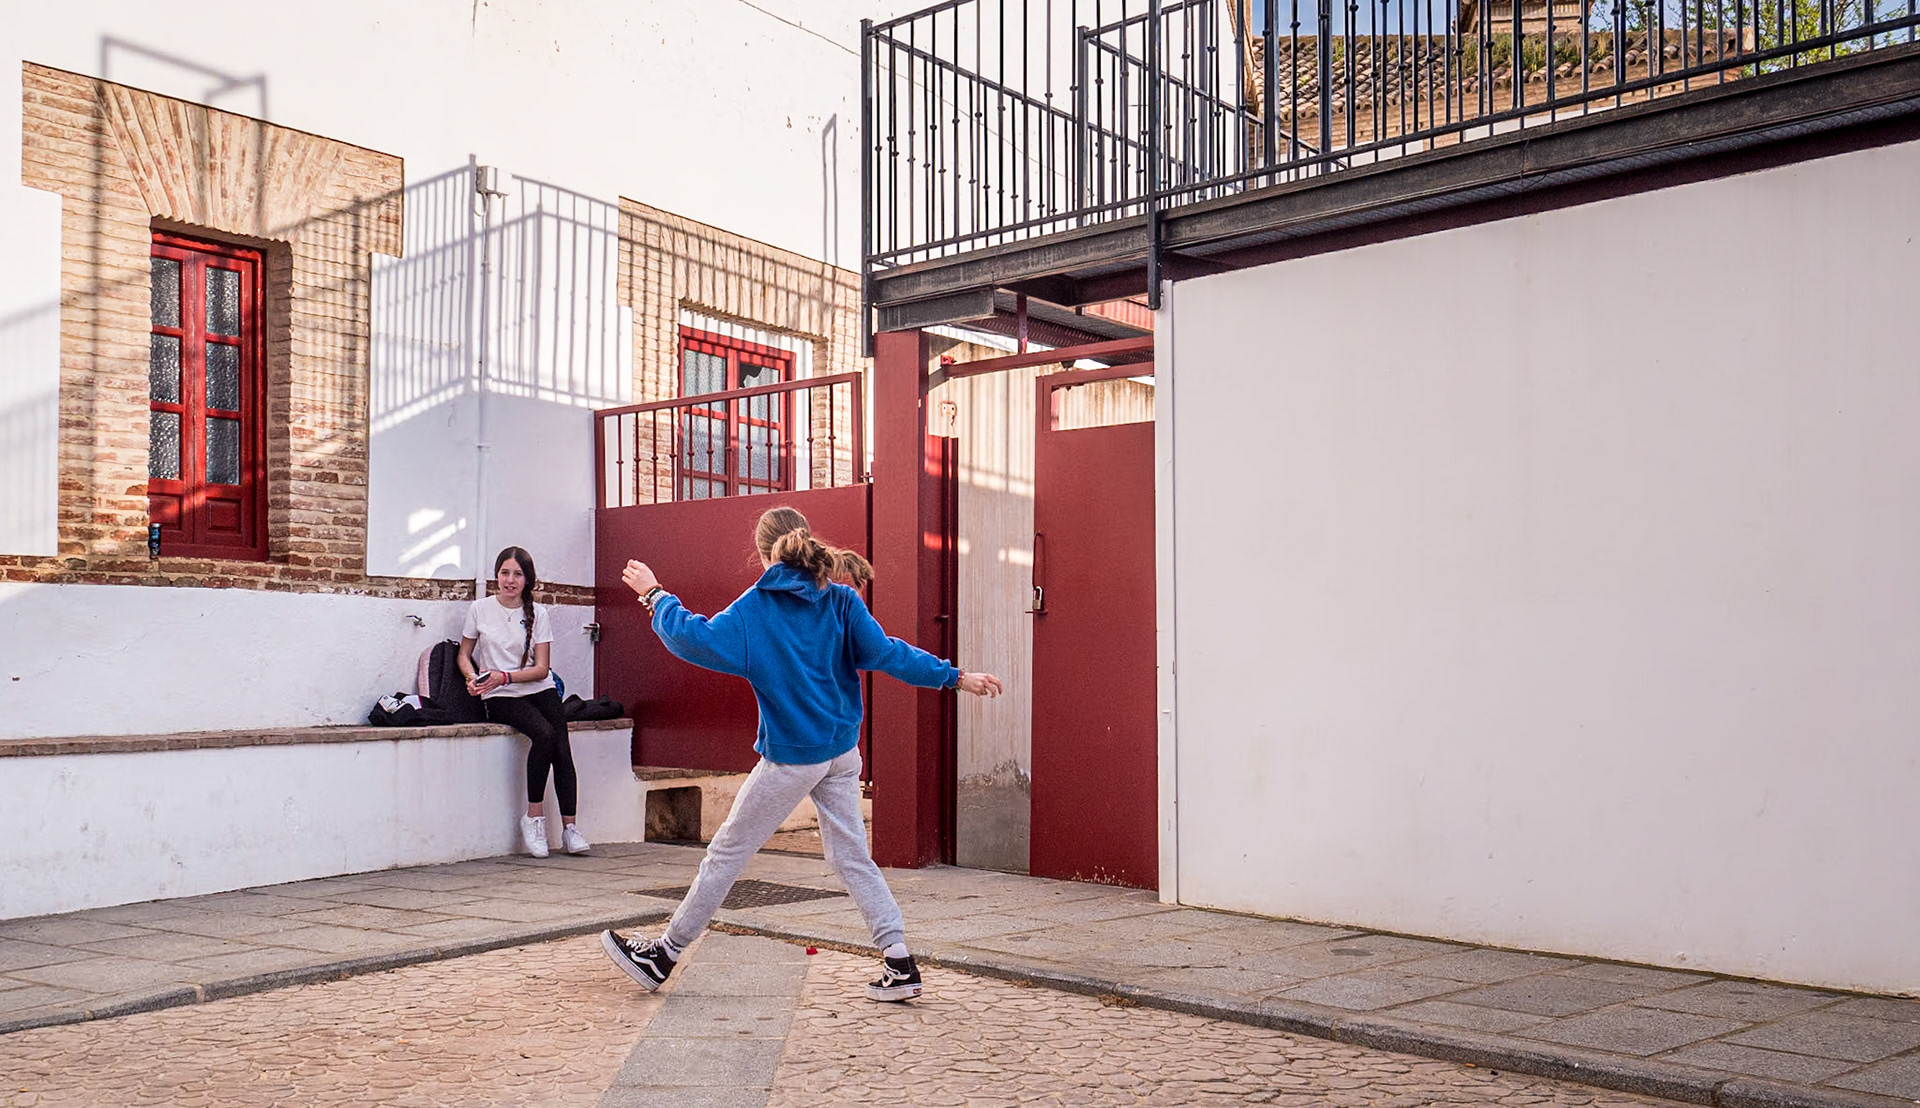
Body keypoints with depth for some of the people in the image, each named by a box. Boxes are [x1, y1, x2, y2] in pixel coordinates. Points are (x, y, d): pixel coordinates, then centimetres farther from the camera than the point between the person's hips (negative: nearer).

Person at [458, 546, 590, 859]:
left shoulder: (537, 613, 5)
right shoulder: (480, 609, 5)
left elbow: (542, 668, 0)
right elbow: (464, 655, 14)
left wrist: (505, 676, -15)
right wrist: (473, 677, -8)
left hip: (540, 690, 2)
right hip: (499, 697, -2)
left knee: (562, 747, -21)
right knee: (544, 734, -30)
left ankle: (569, 827, -18)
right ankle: (534, 816, -18)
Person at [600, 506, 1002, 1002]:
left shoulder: (755, 607, -9)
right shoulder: (840, 599, 1)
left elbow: (695, 641, -14)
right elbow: (883, 653, -7)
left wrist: (655, 595, 0)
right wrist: (954, 676, -4)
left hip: (791, 756, -5)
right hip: (843, 752, 5)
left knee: (727, 851, 6)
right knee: (852, 856, 10)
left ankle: (665, 954, 17)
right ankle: (900, 964, 6)